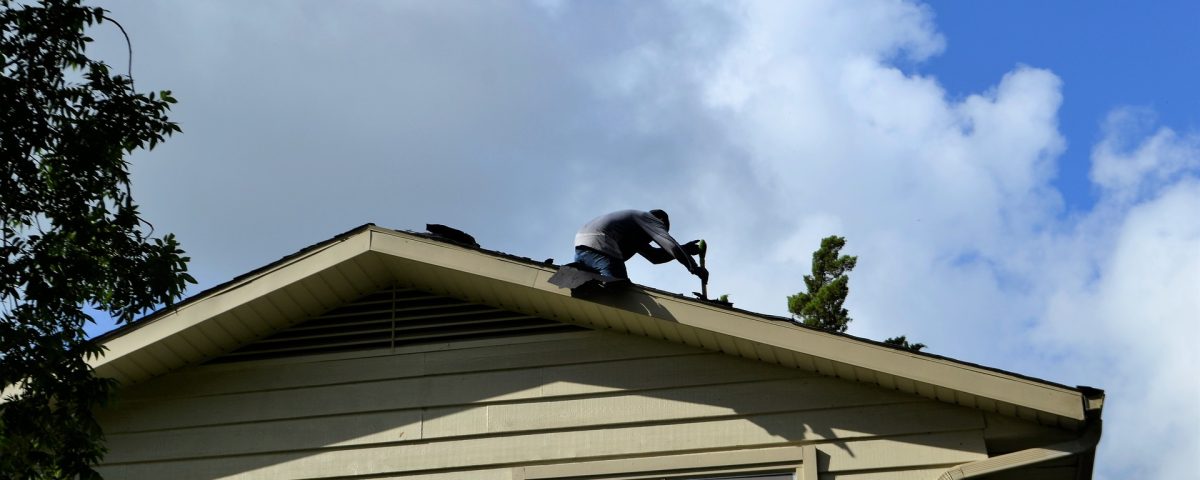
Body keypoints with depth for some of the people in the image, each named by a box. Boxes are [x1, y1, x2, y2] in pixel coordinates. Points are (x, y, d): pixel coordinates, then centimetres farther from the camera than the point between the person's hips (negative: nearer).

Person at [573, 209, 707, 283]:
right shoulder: (650, 218, 13)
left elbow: (654, 255, 38)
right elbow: (670, 245, 0)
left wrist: (687, 249, 39)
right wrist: (694, 268, 3)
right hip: (600, 247, -9)